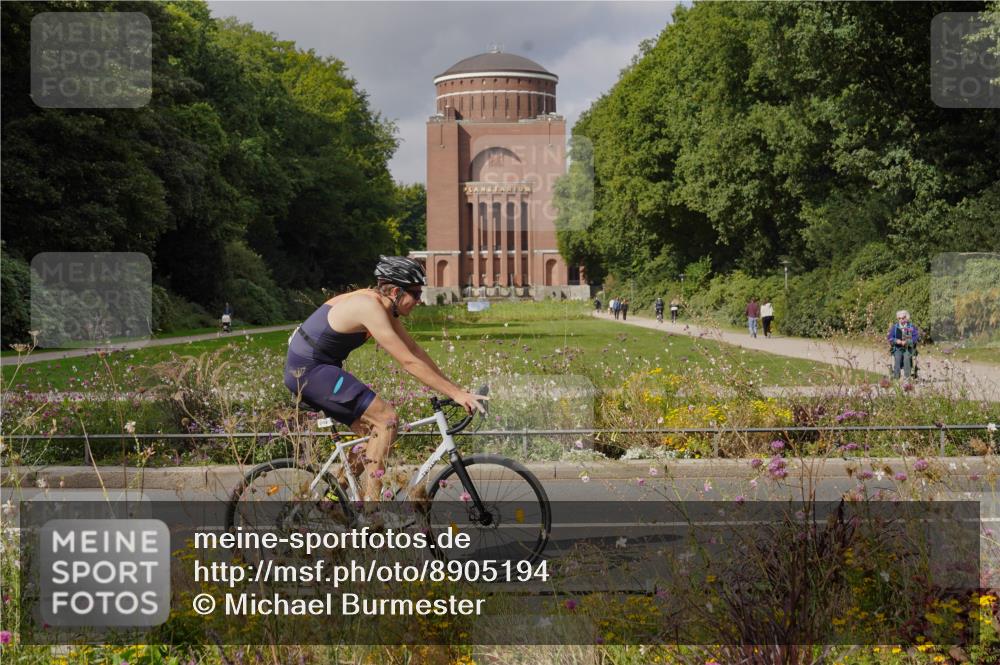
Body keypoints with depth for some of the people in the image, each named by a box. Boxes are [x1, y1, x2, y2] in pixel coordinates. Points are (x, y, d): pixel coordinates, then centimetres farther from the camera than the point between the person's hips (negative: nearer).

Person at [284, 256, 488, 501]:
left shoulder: (382, 305, 8)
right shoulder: (370, 308, -22)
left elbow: (414, 350, 12)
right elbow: (409, 362, -23)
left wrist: (457, 389, 8)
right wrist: (455, 394, -21)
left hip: (305, 370, 10)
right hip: (309, 369, -10)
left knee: (371, 431, 12)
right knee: (385, 419, -14)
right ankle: (371, 502, -12)